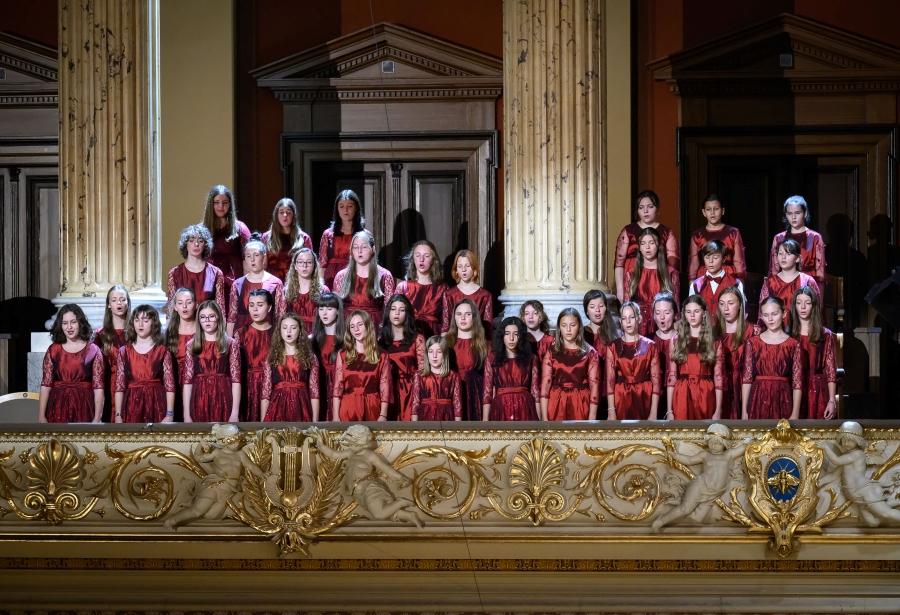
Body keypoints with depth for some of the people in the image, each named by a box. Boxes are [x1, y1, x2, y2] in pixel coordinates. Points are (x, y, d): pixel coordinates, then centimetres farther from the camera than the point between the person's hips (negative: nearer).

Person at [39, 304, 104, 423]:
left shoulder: (93, 351, 2)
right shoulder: (53, 350, 6)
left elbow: (98, 387, -2)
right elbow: (45, 384, 3)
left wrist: (97, 418, -9)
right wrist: (41, 416, -4)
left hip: (83, 409, -1)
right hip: (58, 408, 1)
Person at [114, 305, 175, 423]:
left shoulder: (163, 351, 3)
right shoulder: (124, 352, 8)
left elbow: (170, 385, -2)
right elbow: (119, 386, 6)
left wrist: (169, 415, -11)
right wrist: (118, 415, -2)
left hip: (156, 406, -1)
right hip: (131, 407, 1)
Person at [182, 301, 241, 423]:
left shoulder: (230, 344, 4)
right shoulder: (192, 345, 9)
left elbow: (236, 378, -2)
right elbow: (187, 380, 5)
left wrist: (235, 413, -10)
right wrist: (186, 414, -3)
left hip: (223, 401, -1)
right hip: (199, 403, 2)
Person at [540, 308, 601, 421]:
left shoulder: (590, 353, 3)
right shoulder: (551, 352, 4)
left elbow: (594, 384, -1)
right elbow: (545, 384, -1)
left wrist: (592, 417, -8)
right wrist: (544, 417, -8)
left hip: (581, 406, 0)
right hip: (556, 406, 0)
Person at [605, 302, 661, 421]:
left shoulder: (650, 345, 2)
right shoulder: (613, 347, 3)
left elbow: (656, 380, -2)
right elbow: (610, 380, -1)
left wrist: (653, 413, -9)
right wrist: (611, 412, -10)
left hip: (645, 399, 0)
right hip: (621, 400, 0)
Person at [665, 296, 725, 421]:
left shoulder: (714, 342, 4)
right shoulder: (676, 341, 6)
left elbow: (718, 377, 1)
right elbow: (671, 377, 4)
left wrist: (718, 410, -6)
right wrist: (669, 410, -2)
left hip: (706, 397, -1)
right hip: (682, 397, 1)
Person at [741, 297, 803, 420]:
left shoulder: (794, 345, 1)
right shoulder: (752, 342, 5)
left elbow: (797, 382, -1)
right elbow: (746, 378, 3)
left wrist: (795, 414, -8)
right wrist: (744, 411, -2)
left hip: (783, 402, -1)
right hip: (757, 401, 1)